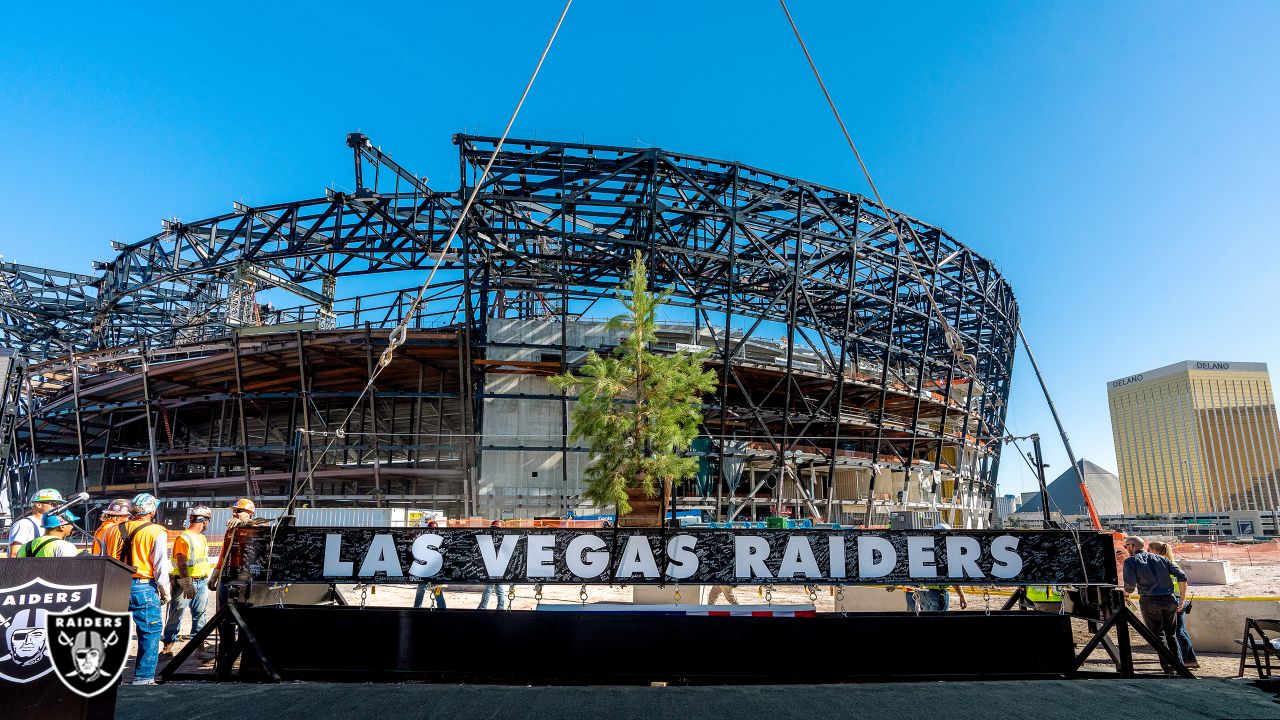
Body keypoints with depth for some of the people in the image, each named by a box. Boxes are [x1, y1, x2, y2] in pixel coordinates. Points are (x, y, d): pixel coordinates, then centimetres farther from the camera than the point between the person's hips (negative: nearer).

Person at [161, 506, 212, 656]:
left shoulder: (202, 538, 16)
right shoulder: (183, 538, -10)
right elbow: (181, 563, -17)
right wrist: (187, 585, -22)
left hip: (201, 582, 8)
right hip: (185, 582, -8)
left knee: (199, 614, 8)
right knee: (176, 614, -2)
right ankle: (168, 646, 6)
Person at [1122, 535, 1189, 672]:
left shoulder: (1131, 561, 0)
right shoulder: (1160, 558, 14)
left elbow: (1130, 585, -12)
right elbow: (1182, 576, 6)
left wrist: (1125, 594, 9)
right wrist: (1182, 599, 11)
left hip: (1150, 601, -5)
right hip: (1170, 600, 5)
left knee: (1158, 635, 8)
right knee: (1171, 634, 19)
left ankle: (1168, 666, 5)